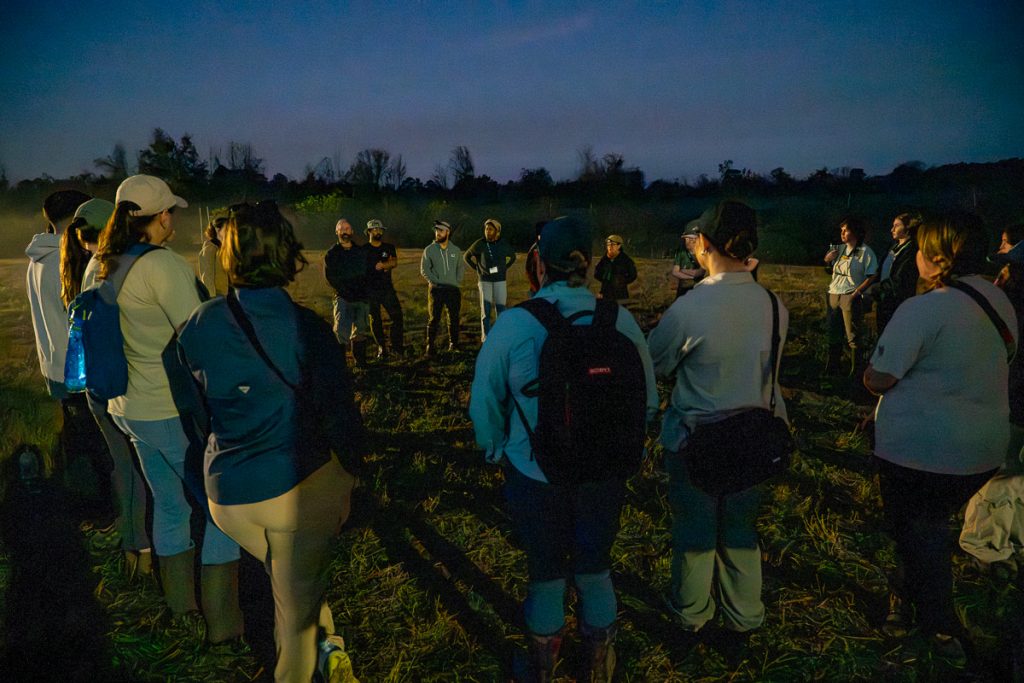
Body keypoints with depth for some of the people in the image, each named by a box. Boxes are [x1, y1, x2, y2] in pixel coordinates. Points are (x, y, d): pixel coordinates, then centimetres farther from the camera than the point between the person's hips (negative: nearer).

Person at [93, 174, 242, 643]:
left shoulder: (105, 267, 5)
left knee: (169, 505, 22)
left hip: (130, 407, 8)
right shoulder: (162, 264, -20)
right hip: (175, 412, -8)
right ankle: (222, 622, 17)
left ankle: (181, 608, 38)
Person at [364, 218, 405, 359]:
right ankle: (381, 349, 12)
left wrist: (383, 265, -22)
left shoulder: (389, 247, 10)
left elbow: (394, 262, -5)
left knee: (397, 316, -4)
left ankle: (397, 345, 9)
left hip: (387, 288, 2)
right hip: (370, 289, -2)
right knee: (375, 320, 2)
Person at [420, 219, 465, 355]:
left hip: (454, 289, 3)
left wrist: (458, 281, 1)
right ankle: (429, 346, -2)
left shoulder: (456, 250, 9)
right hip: (436, 289, -2)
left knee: (454, 318, 8)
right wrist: (435, 281, -9)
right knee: (434, 318, -5)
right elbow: (424, 270, 0)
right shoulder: (429, 250, 1)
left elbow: (461, 267, 15)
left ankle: (453, 343, 21)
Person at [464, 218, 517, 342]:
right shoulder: (479, 244, -5)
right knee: (486, 310, -1)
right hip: (485, 281, -1)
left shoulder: (503, 244, 0)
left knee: (500, 309, 2)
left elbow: (513, 257, 19)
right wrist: (477, 269, 1)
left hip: (500, 281, 1)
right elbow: (466, 257, 9)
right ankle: (485, 337, 8)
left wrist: (505, 268, 7)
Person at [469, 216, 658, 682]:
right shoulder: (619, 320, -11)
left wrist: (496, 452, 11)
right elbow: (647, 401, -2)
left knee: (545, 576, 20)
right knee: (595, 570, 24)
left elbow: (484, 405, -7)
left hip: (534, 475, -1)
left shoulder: (512, 324, -17)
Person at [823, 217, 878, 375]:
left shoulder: (865, 251, -6)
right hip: (834, 295, 7)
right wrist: (827, 261, 2)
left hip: (851, 297, -7)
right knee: (833, 334, 14)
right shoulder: (839, 249, 13)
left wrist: (856, 293, -19)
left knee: (853, 337, -1)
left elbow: (872, 276, -11)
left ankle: (855, 371, 8)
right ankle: (832, 368, 26)